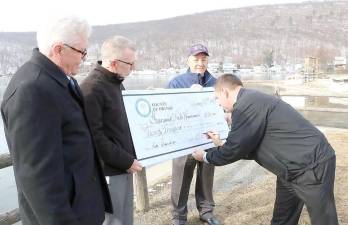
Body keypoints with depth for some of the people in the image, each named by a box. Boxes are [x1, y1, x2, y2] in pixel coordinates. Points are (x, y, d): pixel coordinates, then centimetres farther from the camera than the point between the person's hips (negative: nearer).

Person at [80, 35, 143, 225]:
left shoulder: (115, 82, 10)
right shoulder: (91, 88, -19)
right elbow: (94, 137, -21)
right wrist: (126, 161, -15)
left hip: (123, 166, 8)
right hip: (108, 171, -8)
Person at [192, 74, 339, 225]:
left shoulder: (246, 105, -23)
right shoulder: (251, 101, 9)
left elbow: (235, 150, -18)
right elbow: (249, 147, 15)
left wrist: (206, 157, -1)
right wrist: (221, 145, 21)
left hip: (313, 166, -10)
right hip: (293, 168, 10)